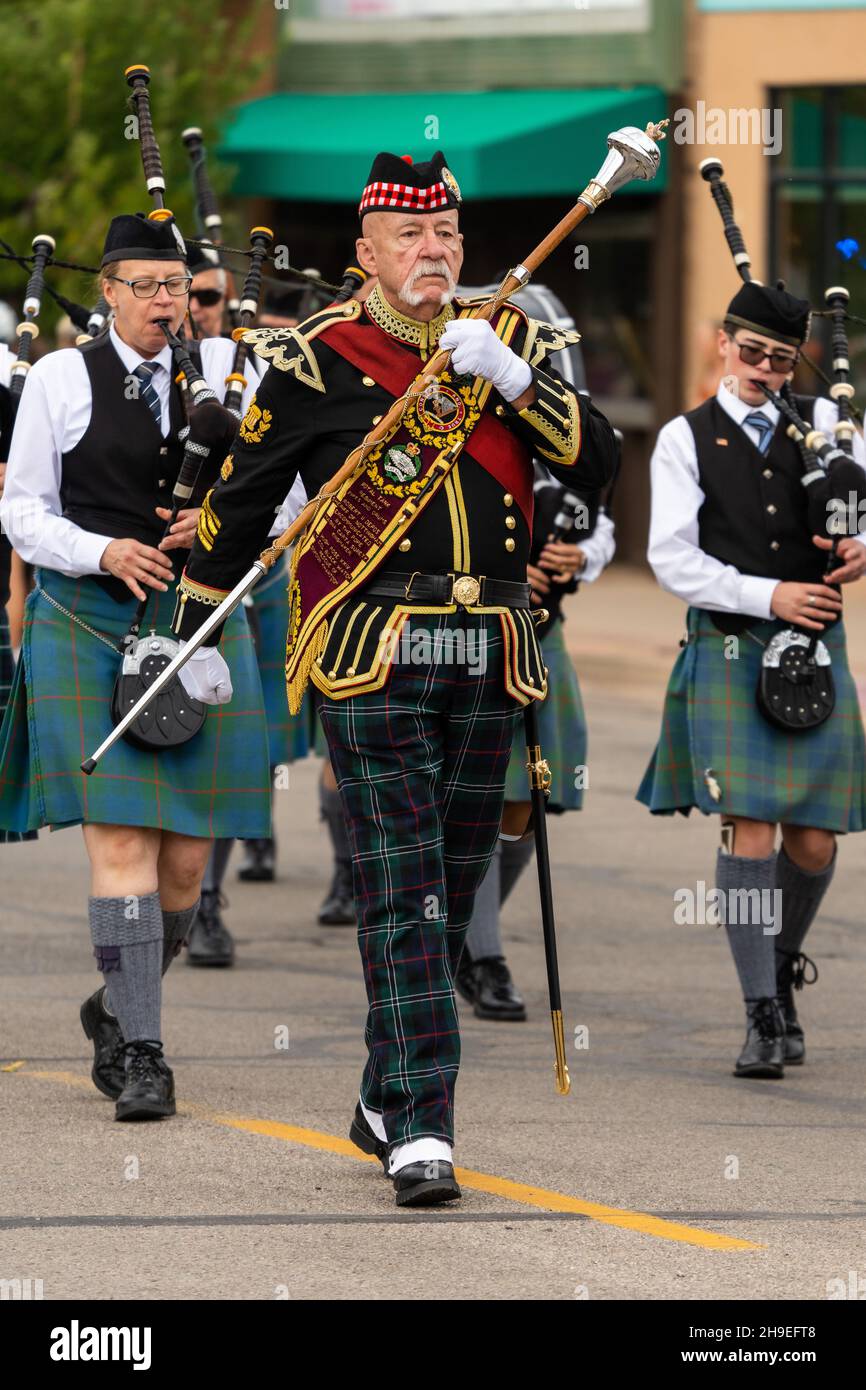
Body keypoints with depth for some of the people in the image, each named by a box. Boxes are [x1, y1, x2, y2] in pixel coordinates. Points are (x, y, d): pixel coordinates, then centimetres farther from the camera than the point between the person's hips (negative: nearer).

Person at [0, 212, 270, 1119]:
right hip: (90, 629, -3)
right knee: (121, 841, -12)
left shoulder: (223, 370, 8)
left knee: (186, 856, 3)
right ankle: (140, 1051, -11)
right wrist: (103, 553, -14)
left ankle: (116, 1008, 28)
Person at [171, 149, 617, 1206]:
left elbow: (596, 463, -1)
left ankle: (385, 1103, 25)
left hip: (488, 661, 5)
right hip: (372, 656, -5)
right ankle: (418, 1133, -16)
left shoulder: (510, 342, 9)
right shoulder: (316, 359, -3)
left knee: (454, 885, 11)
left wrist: (509, 377, -14)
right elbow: (240, 498, 5)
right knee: (402, 891, -12)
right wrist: (195, 635, 8)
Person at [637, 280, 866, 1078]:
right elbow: (675, 561, -4)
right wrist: (768, 597, -13)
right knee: (750, 829, -12)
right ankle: (764, 1016, -7)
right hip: (730, 653, -2)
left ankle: (783, 968, 29)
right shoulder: (686, 439, 3)